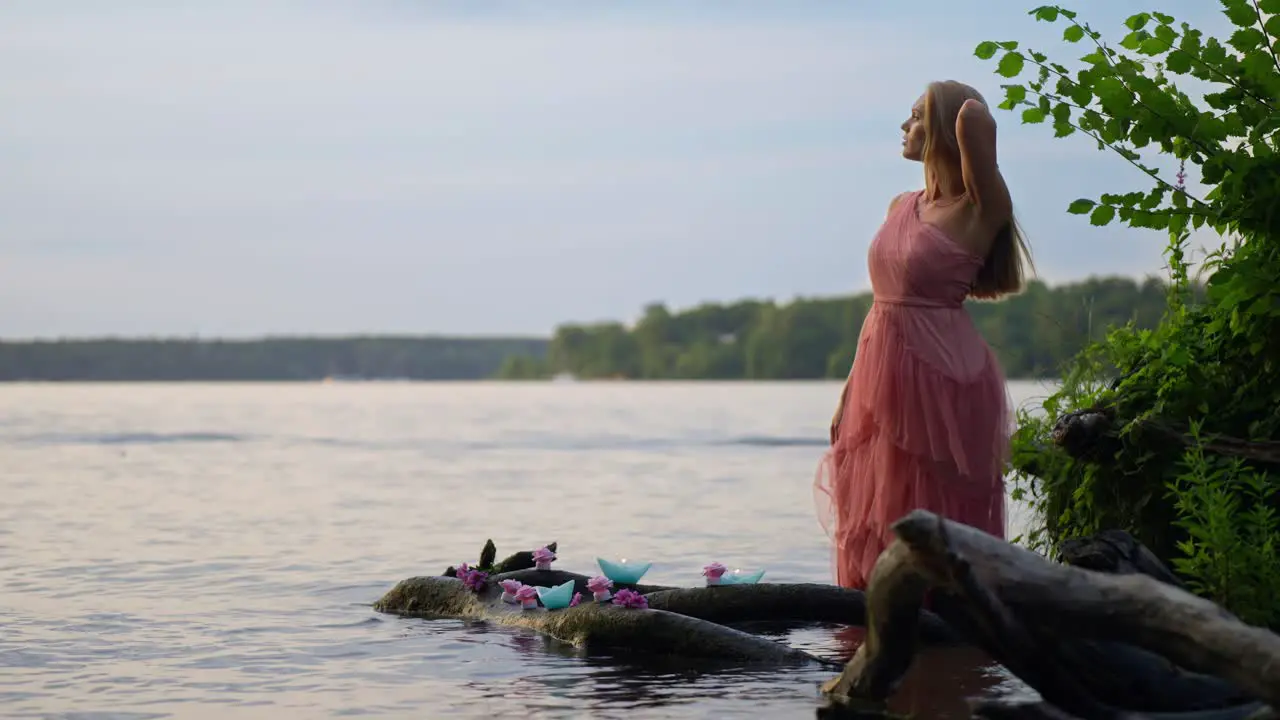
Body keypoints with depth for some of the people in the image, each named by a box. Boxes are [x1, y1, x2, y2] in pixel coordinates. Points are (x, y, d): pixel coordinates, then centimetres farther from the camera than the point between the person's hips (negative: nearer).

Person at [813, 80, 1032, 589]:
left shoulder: (977, 211, -9)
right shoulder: (900, 208, 14)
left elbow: (974, 116, -25)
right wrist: (850, 393, 14)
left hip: (941, 384, -7)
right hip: (882, 383, 7)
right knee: (873, 532, 8)